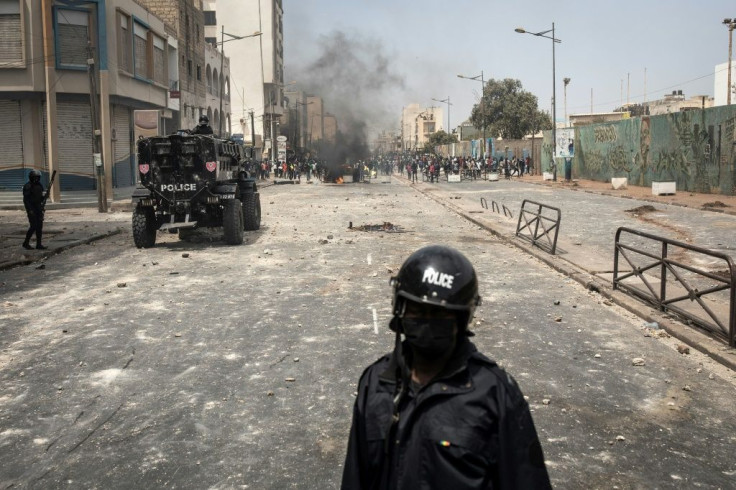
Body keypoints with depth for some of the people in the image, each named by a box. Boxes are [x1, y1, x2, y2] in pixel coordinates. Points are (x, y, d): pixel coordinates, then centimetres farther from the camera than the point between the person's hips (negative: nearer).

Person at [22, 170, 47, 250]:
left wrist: (44, 199, -4)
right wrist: (30, 210, -23)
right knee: (33, 227, -9)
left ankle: (39, 244, 6)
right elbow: (25, 199, -17)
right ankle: (26, 243, 6)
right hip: (31, 208, -7)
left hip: (38, 208, 7)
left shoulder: (39, 185, 9)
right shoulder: (28, 186, -14)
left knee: (39, 226, 3)